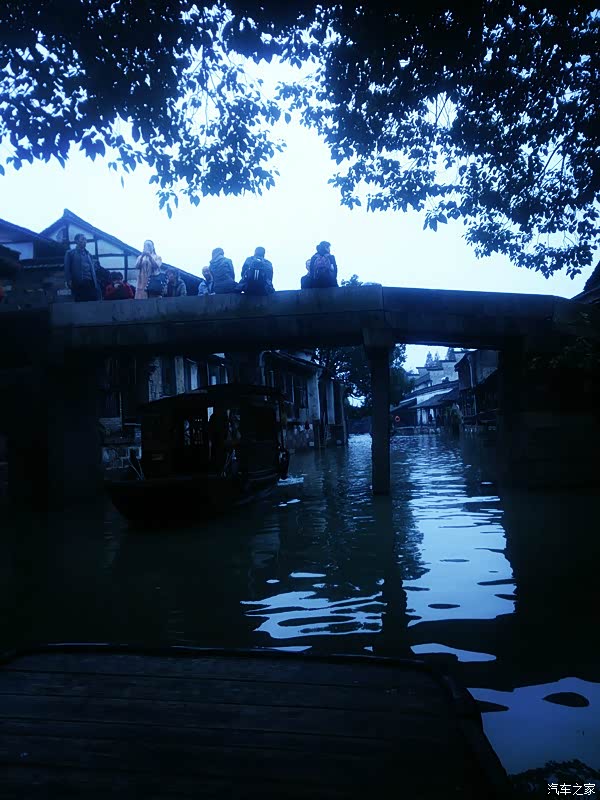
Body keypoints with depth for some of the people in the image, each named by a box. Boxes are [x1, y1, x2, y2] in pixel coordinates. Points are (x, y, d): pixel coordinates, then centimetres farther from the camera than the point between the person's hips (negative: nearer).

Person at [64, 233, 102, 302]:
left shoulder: (88, 254, 23)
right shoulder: (70, 253, 10)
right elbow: (67, 268, 2)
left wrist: (96, 283, 8)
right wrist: (68, 281, -12)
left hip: (90, 283, 4)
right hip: (78, 284, -4)